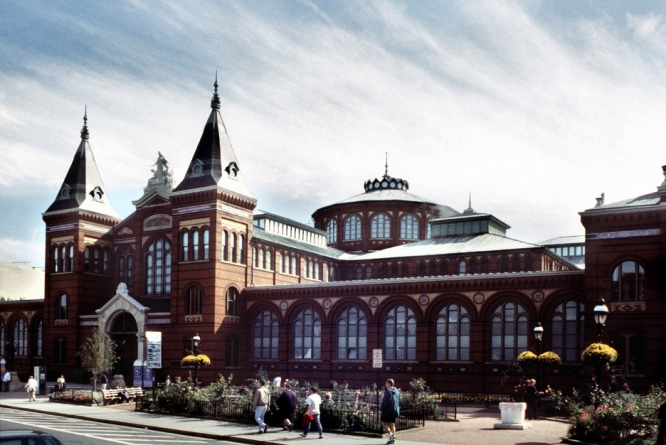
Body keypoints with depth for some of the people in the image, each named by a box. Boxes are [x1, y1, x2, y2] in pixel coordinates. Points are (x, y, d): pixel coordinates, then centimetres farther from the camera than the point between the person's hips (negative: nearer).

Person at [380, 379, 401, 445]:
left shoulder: (388, 391, -15)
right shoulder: (397, 392, 12)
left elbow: (385, 402, -19)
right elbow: (399, 402, 18)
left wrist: (381, 410, -13)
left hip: (388, 411, -8)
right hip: (395, 411, 8)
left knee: (383, 422, 4)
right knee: (392, 424, 12)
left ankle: (390, 434, -12)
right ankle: (392, 439, 9)